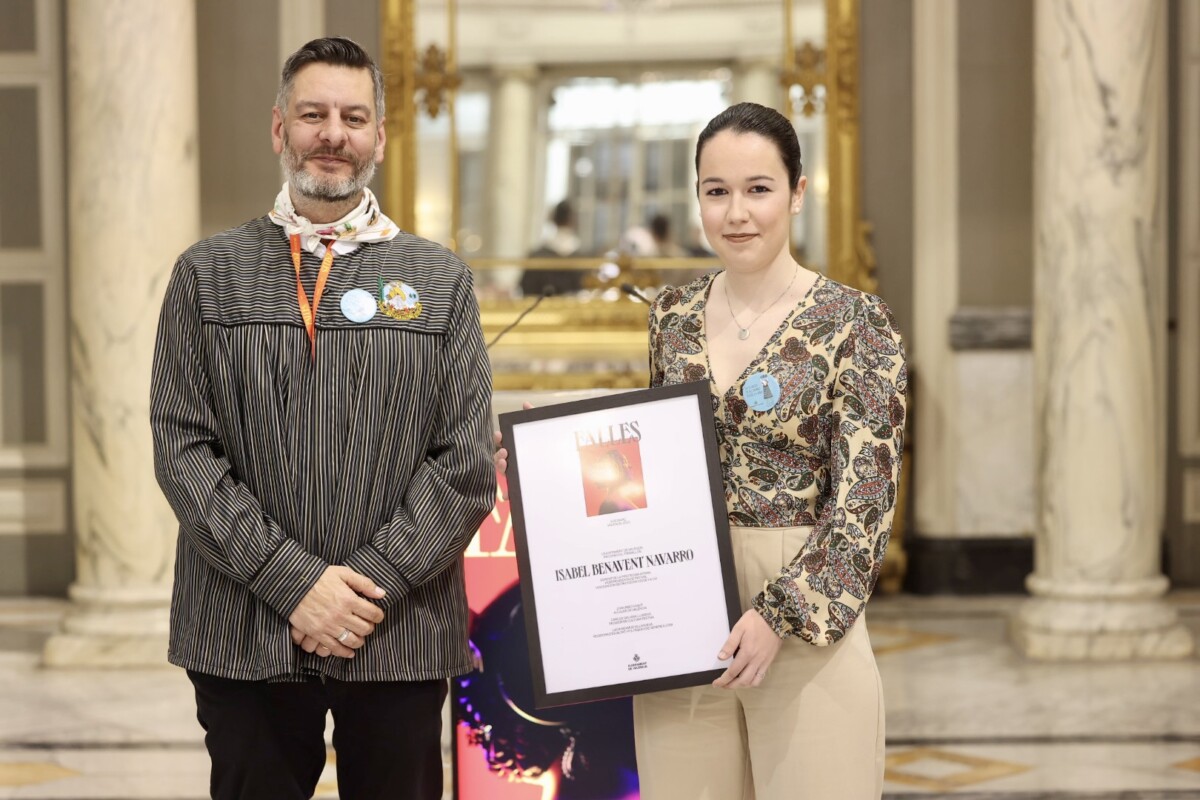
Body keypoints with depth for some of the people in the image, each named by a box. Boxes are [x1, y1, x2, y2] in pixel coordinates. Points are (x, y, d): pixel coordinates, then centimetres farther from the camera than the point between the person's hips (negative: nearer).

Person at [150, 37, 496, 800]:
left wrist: (376, 586, -10)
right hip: (244, 641, 0)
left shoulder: (442, 281, 7)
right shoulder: (208, 273, 6)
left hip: (402, 637, 1)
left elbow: (467, 463, 2)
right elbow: (183, 448, -1)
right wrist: (294, 582, -11)